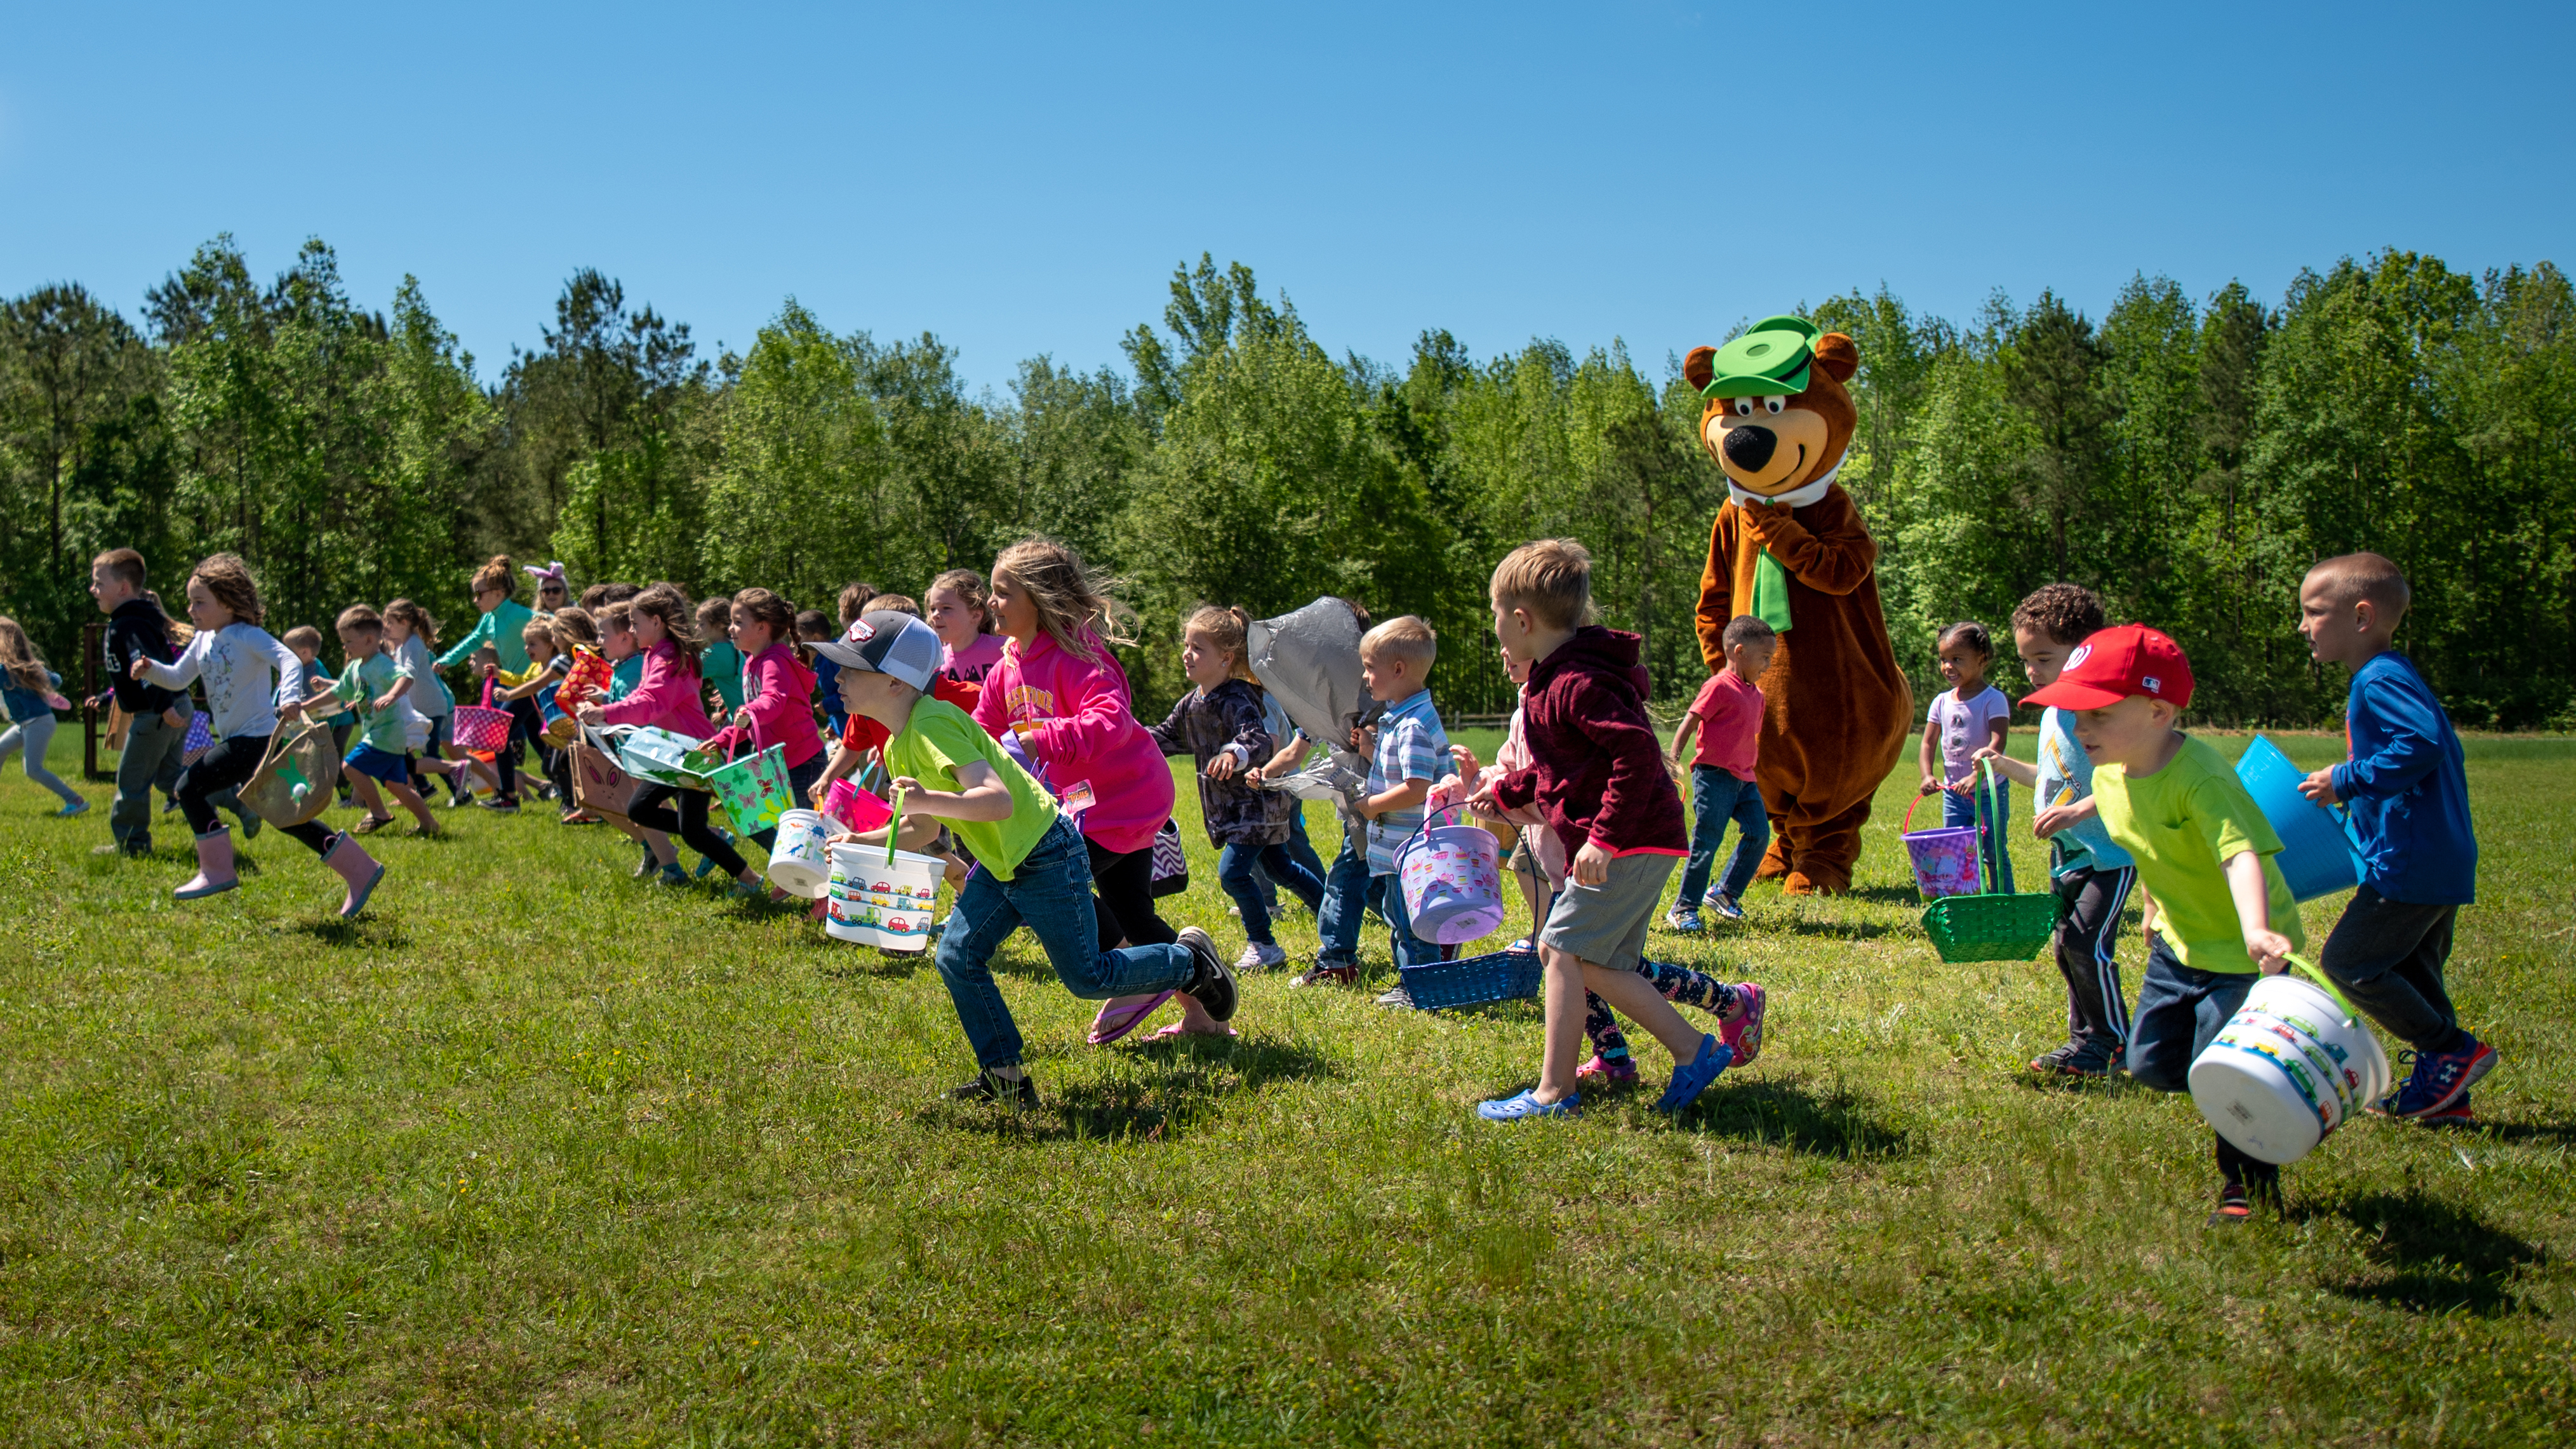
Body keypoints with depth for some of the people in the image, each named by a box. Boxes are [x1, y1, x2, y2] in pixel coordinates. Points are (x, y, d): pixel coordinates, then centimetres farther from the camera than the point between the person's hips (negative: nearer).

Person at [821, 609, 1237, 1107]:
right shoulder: (898, 746, 6)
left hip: (1047, 857, -9)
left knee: (1087, 977, 2)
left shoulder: (932, 726, -25)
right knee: (957, 957, 2)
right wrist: (865, 840, 7)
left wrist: (929, 800, -48)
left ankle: (1189, 961, 24)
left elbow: (997, 801, -36)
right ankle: (1006, 1077, 9)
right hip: (1002, 864, 9)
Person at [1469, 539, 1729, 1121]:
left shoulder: (1577, 684, -18)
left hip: (1629, 845, -11)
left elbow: (1637, 752, -29)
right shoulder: (1558, 681, 16)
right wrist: (1506, 791, 32)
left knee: (1565, 951, -8)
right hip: (1634, 846, 11)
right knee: (1600, 963, 12)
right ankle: (1692, 1051, 13)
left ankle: (1554, 1091, -5)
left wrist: (1603, 837, -29)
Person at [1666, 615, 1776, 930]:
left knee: (1759, 833, 0)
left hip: (1743, 779, 8)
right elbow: (1688, 724, -13)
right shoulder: (1719, 686, -10)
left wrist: (1753, 777, 27)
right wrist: (1673, 762, -21)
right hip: (1714, 775, -8)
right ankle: (1684, 908, 3)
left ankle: (1724, 893, 14)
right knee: (1706, 842, -7)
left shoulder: (1756, 694, 16)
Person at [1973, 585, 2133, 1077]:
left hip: (2109, 856, -9)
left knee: (2086, 942, -14)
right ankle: (2086, 1038, 24)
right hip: (2067, 856, 10)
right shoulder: (2052, 712, 11)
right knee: (2067, 947, 13)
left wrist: (2078, 811, -35)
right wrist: (2003, 764, 17)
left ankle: (2110, 1041, -1)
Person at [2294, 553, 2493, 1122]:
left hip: (2410, 865, -11)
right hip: (2446, 862, 11)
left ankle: (2452, 1051, -2)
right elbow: (2438, 750, 23)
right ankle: (2444, 1093, 18)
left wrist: (2347, 781, -19)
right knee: (2413, 977, 15)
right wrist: (2351, 789, 20)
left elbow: (2422, 746, -28)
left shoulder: (2380, 682, -15)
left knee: (2348, 961, -5)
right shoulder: (2397, 676, 17)